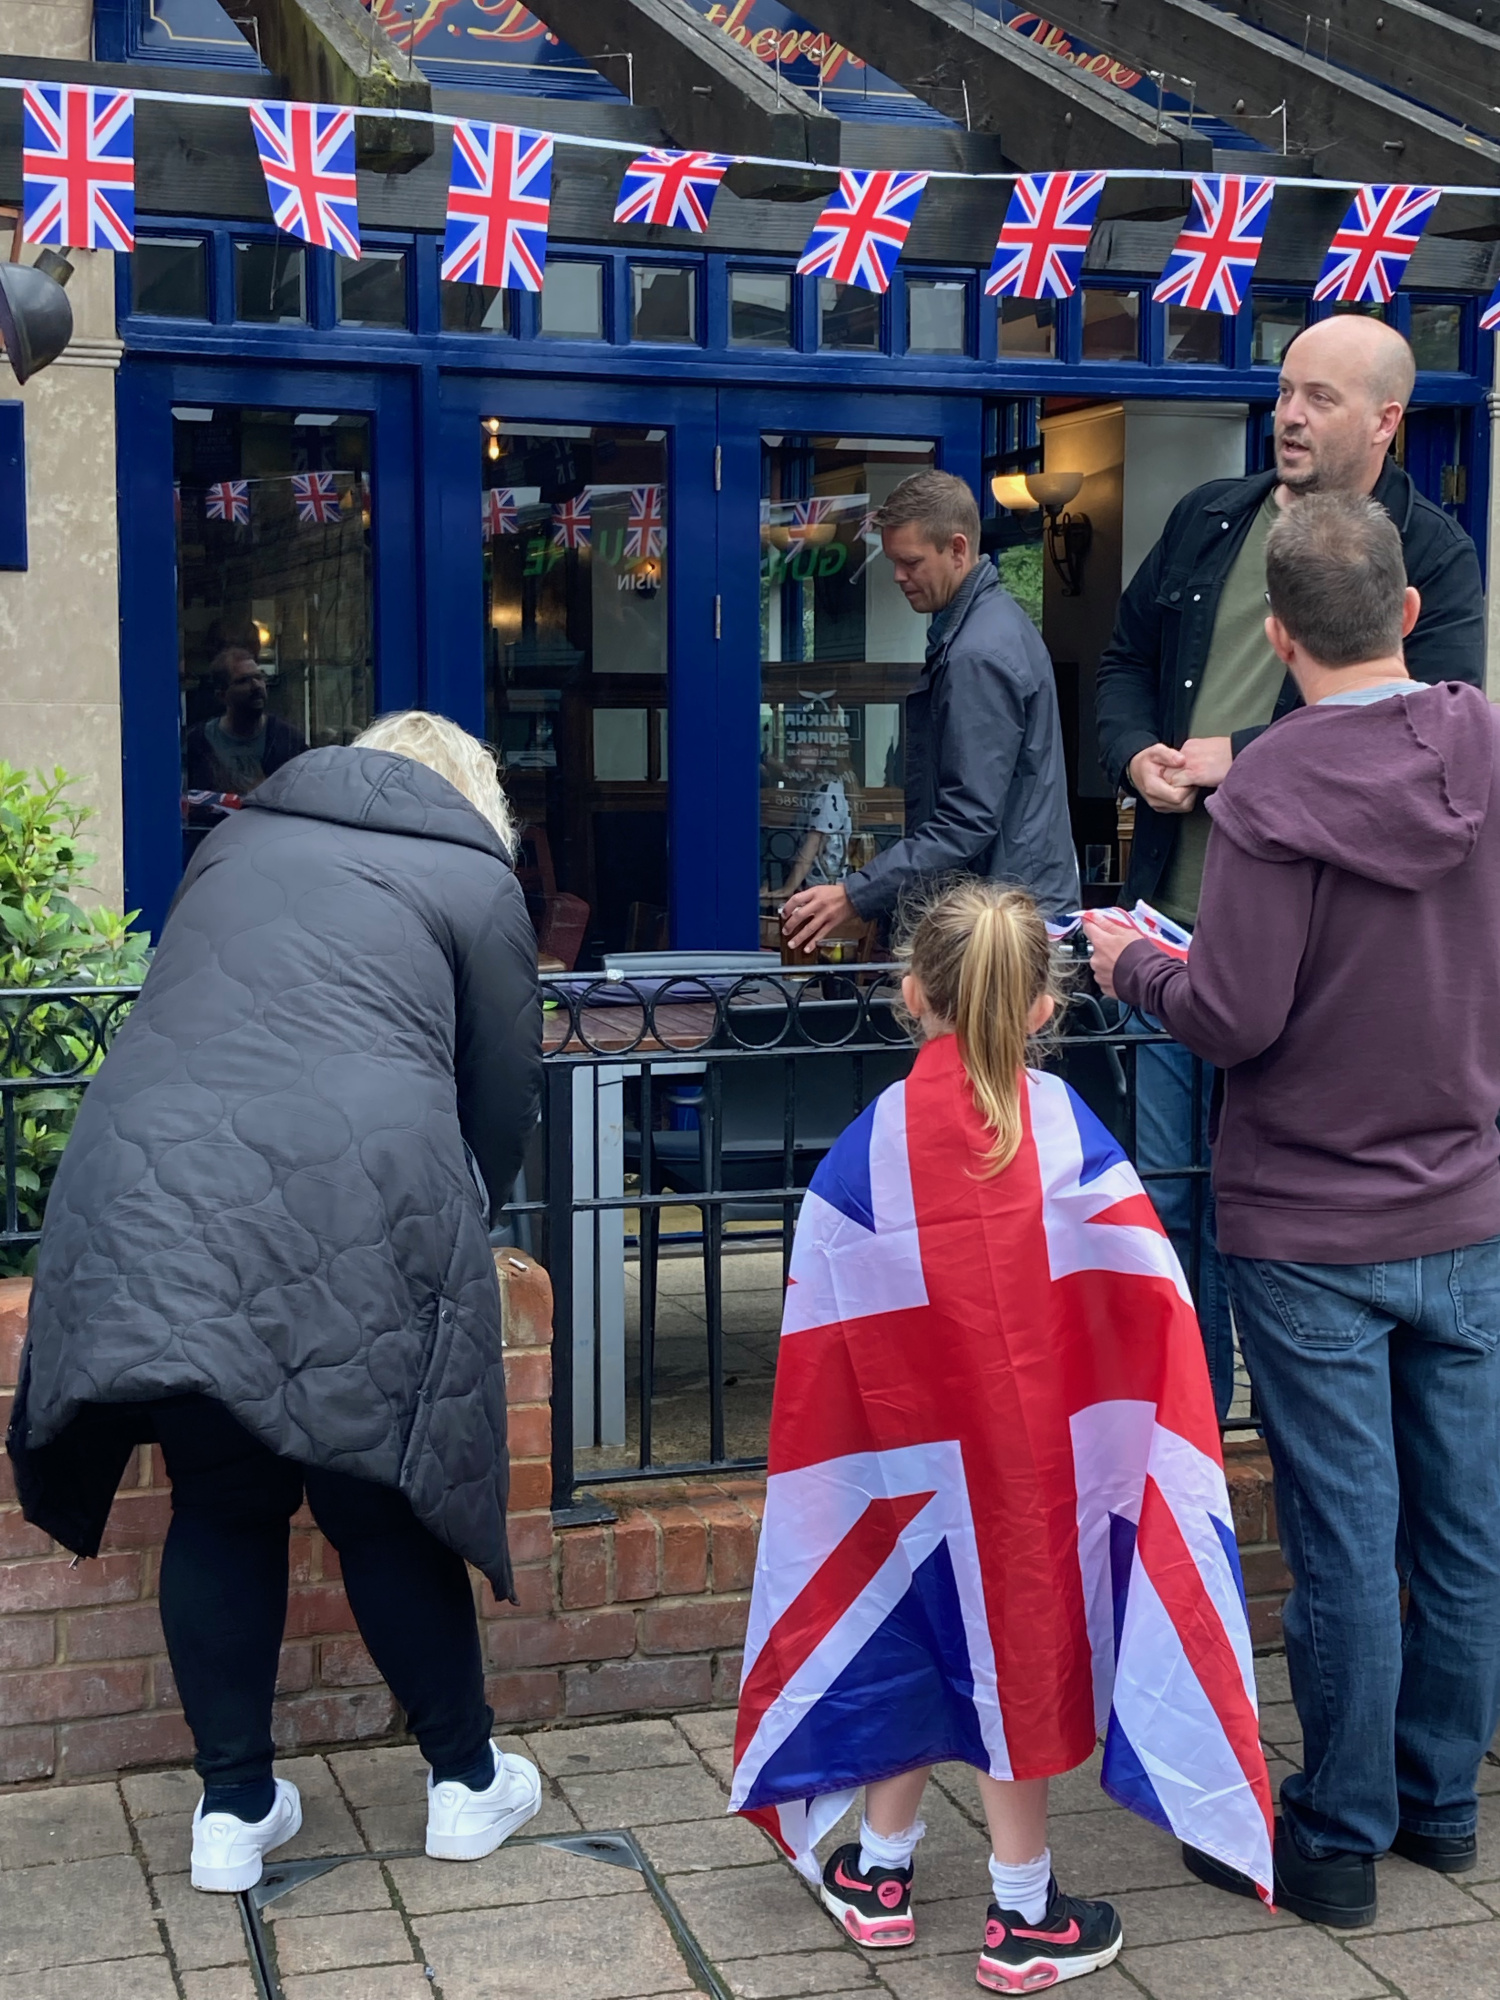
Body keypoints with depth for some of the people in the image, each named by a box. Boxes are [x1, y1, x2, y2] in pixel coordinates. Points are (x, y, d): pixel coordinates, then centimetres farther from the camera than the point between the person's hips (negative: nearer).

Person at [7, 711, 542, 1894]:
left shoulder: (238, 841, 25)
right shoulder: (474, 877, 13)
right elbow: (506, 1097, 14)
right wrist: (462, 1225, 32)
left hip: (149, 1208, 3)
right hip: (352, 1215, -3)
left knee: (221, 1505, 14)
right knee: (386, 1507, 10)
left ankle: (234, 1809, 22)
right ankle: (467, 1783, 26)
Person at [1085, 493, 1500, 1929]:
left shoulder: (1274, 791, -18)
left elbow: (1234, 1019, -19)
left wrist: (1132, 967, 1)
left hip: (1311, 1230, -5)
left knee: (1342, 1540, 4)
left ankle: (1339, 1837, 18)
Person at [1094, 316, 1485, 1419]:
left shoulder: (1434, 557, -5)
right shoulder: (1210, 518, 11)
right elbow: (1126, 657, 20)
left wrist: (1241, 757, -19)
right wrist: (1137, 754, -1)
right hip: (1174, 914, 5)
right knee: (1166, 1191, 13)